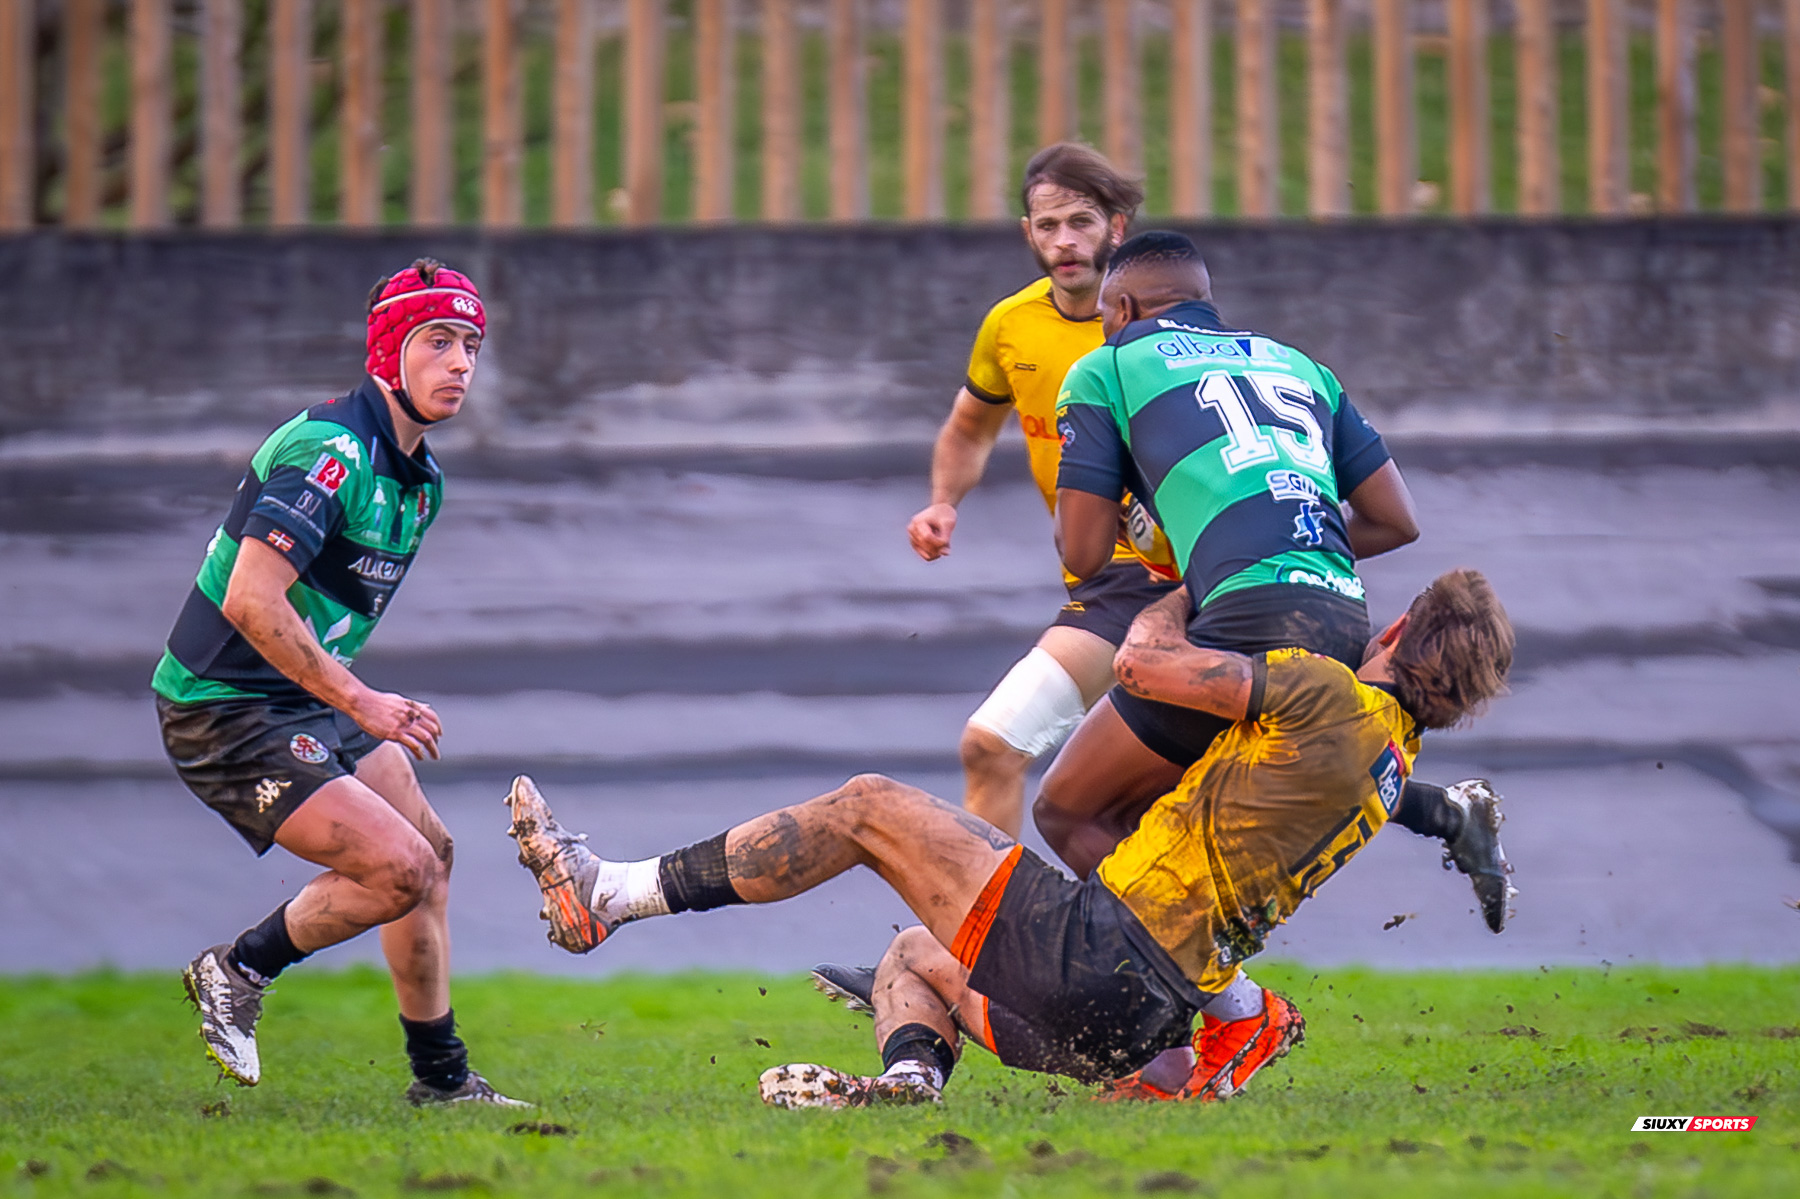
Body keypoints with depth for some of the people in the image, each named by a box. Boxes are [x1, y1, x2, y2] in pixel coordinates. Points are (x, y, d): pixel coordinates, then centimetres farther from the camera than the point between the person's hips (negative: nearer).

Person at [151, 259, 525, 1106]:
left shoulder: (420, 478, 10)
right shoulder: (330, 450, -22)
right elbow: (249, 599, -30)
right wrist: (360, 703, -26)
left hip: (304, 701, 11)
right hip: (228, 715, -11)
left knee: (430, 854, 15)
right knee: (400, 868, -16)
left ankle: (440, 1076, 26)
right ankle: (238, 971, 5)